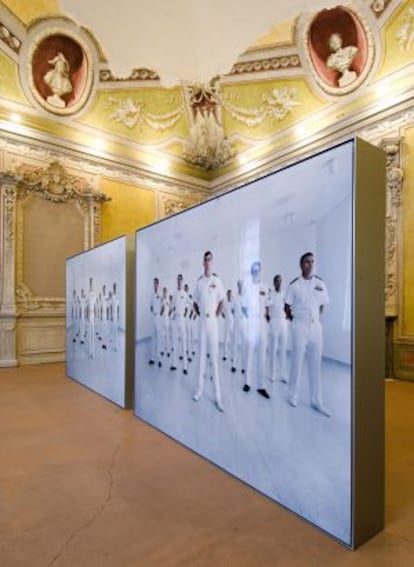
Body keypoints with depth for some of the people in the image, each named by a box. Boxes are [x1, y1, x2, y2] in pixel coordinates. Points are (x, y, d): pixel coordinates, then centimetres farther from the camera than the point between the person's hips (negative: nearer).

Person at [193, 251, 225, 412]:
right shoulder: (199, 281, 6)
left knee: (214, 356, -1)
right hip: (202, 321, 3)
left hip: (213, 321, -3)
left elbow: (222, 302, 2)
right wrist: (199, 314, 6)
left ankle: (218, 396, 6)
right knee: (202, 354, 11)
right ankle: (200, 389, 22)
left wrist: (216, 315, -3)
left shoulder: (217, 280, -4)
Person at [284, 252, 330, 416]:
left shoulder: (320, 283, 4)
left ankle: (316, 401, 15)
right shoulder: (294, 284, -5)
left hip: (316, 326, 3)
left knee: (316, 364, 6)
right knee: (297, 361, 4)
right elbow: (287, 306, 3)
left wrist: (315, 318, 9)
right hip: (300, 326, -3)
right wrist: (293, 319, 6)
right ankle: (293, 395, 19)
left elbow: (322, 304, 14)